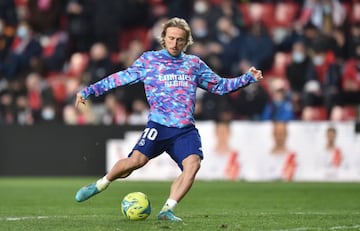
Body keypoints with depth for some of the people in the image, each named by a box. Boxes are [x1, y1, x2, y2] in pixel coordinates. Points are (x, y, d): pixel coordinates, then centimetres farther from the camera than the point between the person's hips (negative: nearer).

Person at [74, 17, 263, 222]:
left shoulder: (194, 64, 16)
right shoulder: (148, 60, 9)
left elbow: (219, 86, 24)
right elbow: (119, 79, 11)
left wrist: (248, 78, 14)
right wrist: (88, 91, 6)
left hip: (186, 129, 3)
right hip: (159, 125, -3)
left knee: (193, 164, -24)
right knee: (136, 160, -21)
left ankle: (167, 210, -17)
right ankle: (101, 184, 6)